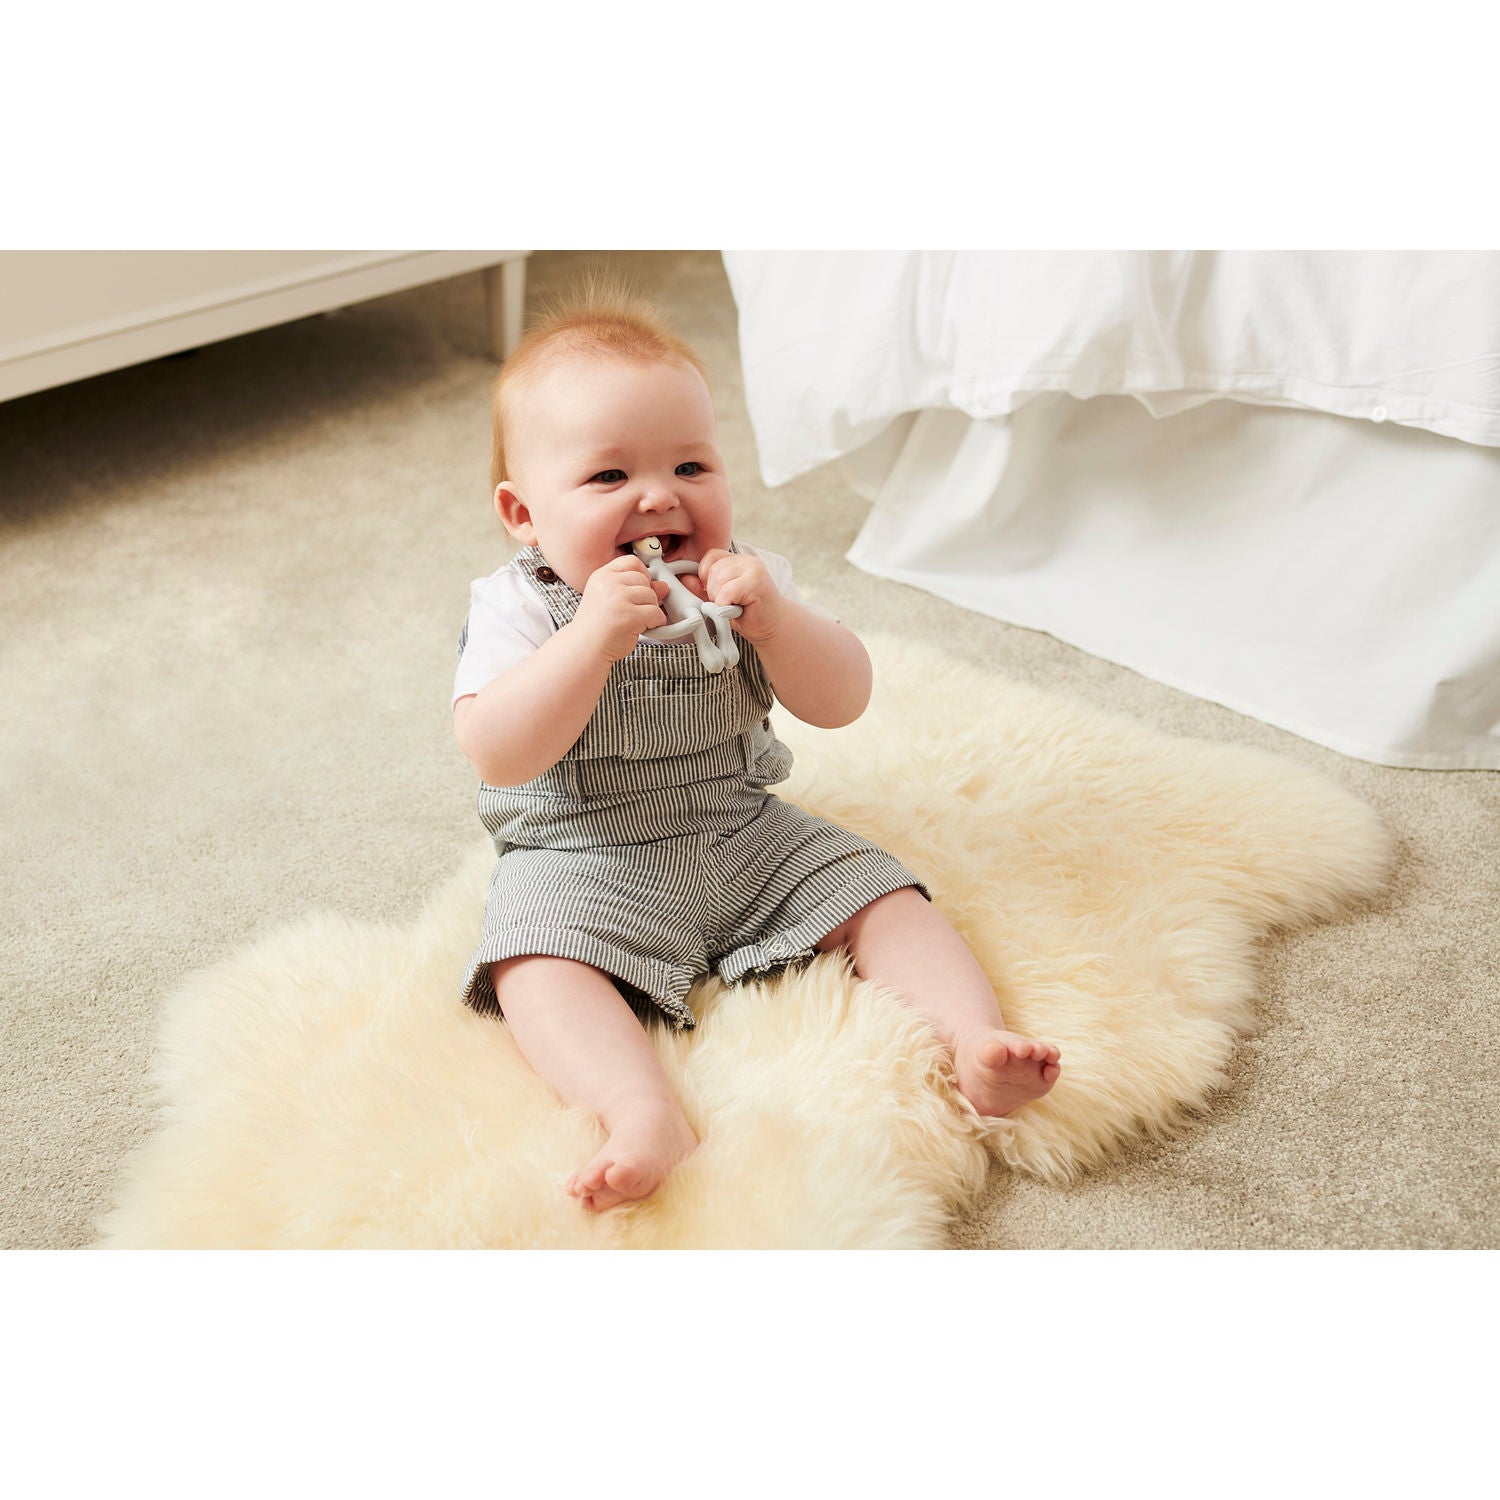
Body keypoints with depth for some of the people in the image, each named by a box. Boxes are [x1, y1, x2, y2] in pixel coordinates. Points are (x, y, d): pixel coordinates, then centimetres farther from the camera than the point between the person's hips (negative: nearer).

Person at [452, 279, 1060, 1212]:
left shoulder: (746, 579, 0)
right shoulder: (522, 607, -10)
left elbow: (842, 703, -5)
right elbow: (497, 754, -24)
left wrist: (772, 618, -24)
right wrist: (594, 636, -34)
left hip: (751, 836, 4)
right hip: (586, 861, -3)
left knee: (885, 897, -11)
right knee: (534, 966, -30)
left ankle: (977, 1046, -18)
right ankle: (645, 1116, -46)